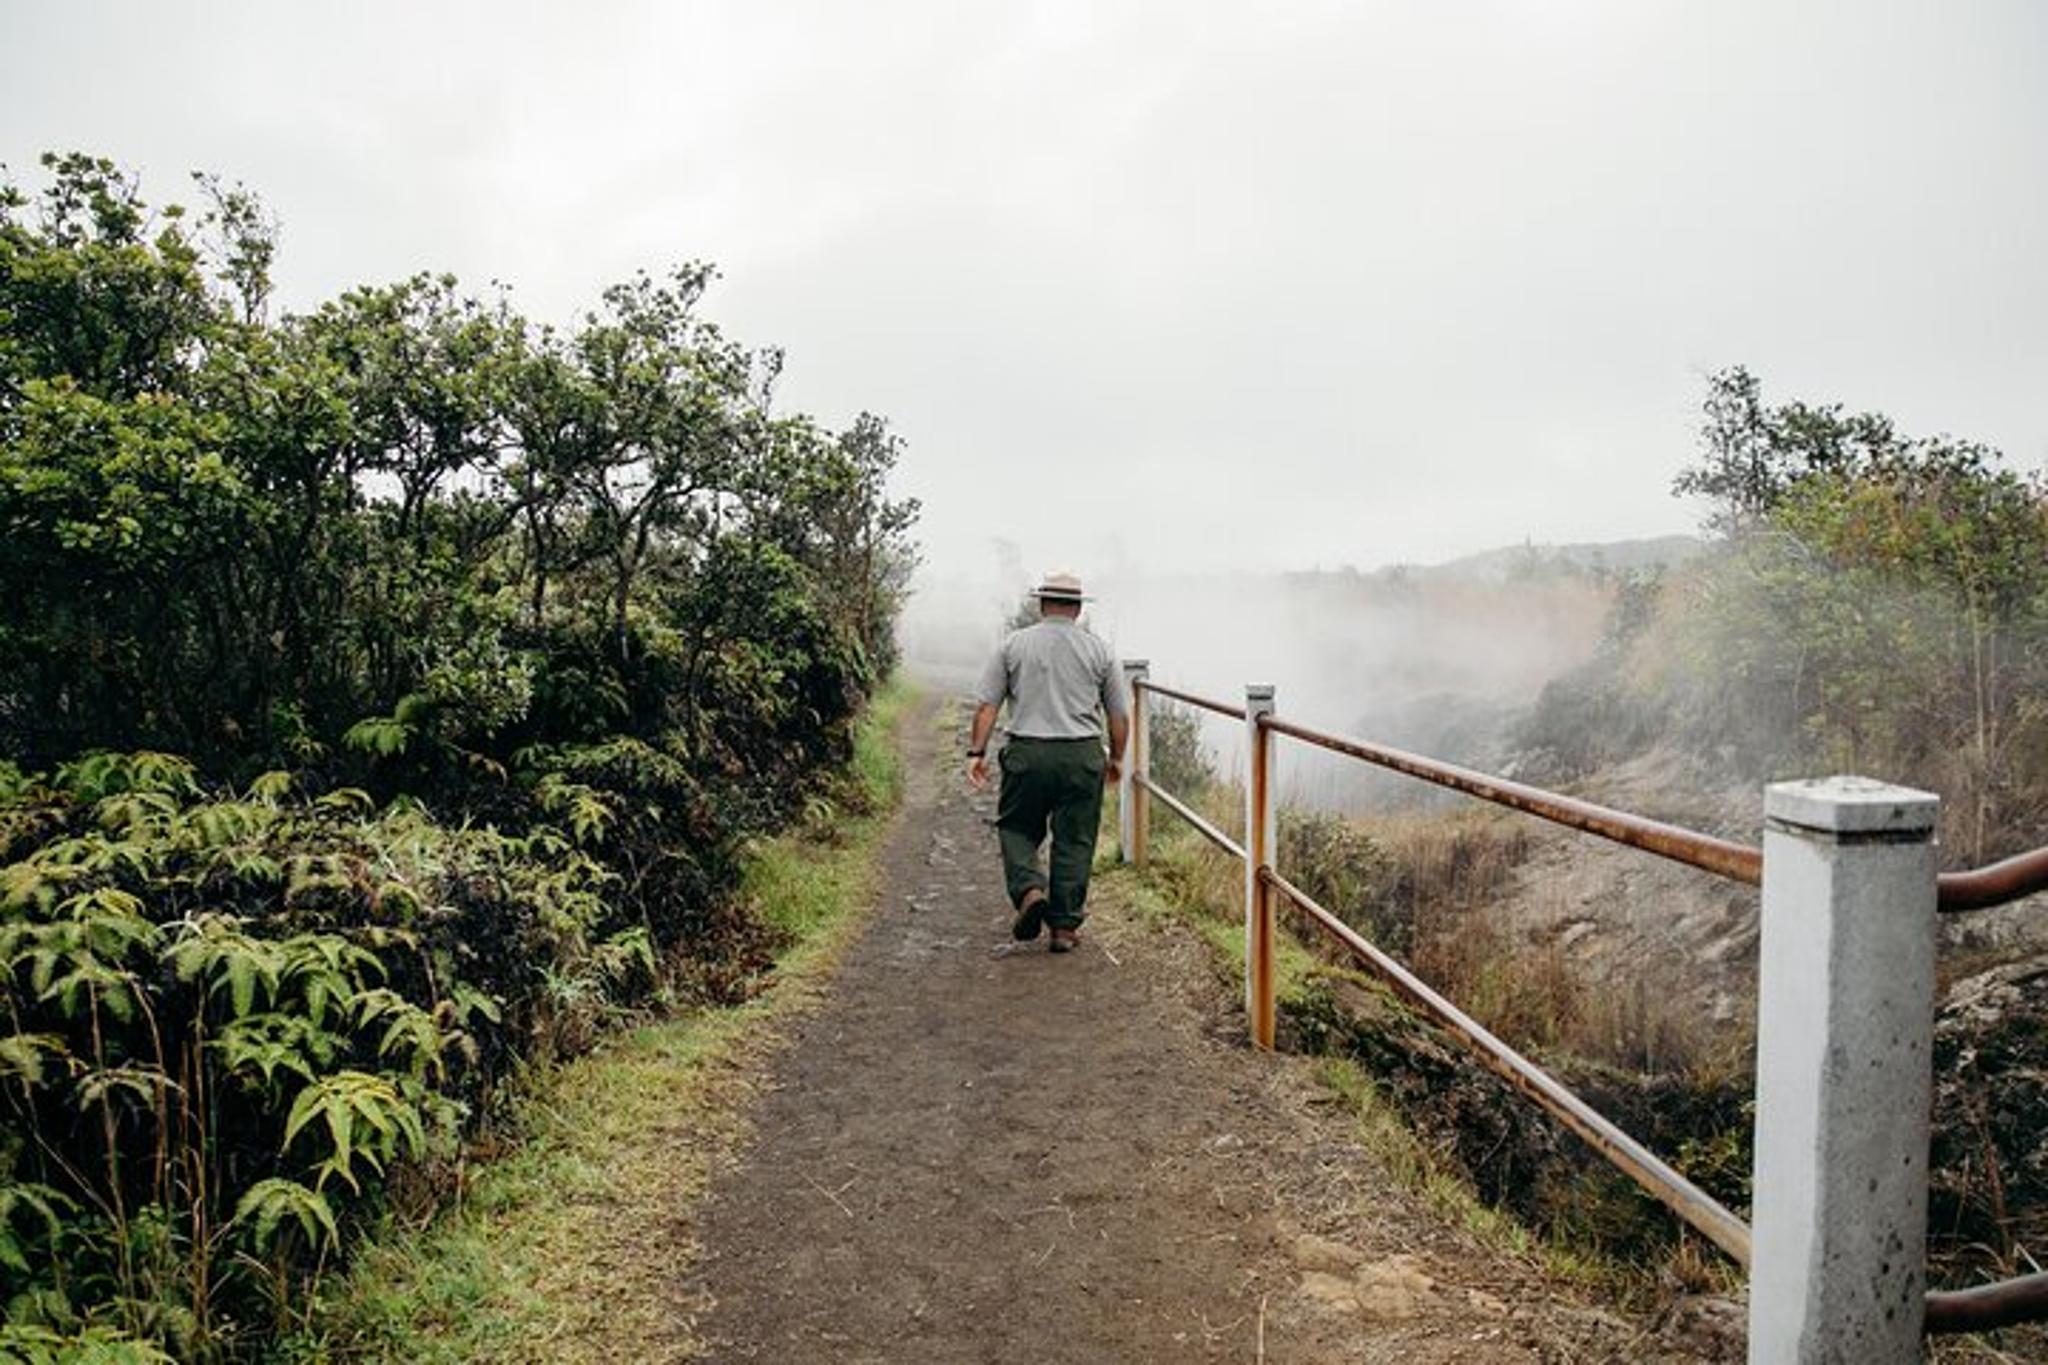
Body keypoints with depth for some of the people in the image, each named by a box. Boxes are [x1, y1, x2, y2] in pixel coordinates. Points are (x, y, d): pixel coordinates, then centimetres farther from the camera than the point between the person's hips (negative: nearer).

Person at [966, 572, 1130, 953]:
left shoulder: (1014, 644, 5)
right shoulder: (1098, 649, 6)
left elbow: (987, 705, 0)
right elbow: (1120, 714, 8)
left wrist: (977, 752, 3)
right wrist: (1116, 758, 20)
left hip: (1027, 753, 0)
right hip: (1082, 755, 1)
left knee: (1017, 828, 16)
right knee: (1074, 840, 8)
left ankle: (1029, 889, -7)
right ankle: (1064, 926, 12)